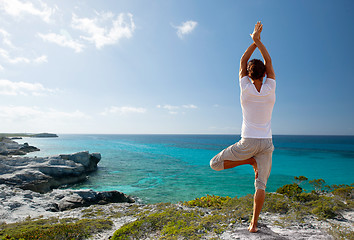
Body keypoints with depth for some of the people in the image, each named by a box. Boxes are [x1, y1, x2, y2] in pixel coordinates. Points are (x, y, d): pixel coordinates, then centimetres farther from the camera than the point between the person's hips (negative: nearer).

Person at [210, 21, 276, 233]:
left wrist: (254, 41, 12)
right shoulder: (270, 89, -4)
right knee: (261, 184, 11)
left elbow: (242, 62, 6)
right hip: (266, 143, 4)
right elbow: (269, 62, 8)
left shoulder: (246, 89, -8)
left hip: (248, 142, -3)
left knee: (215, 163, 10)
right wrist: (258, 40, 10)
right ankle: (254, 223, 13)